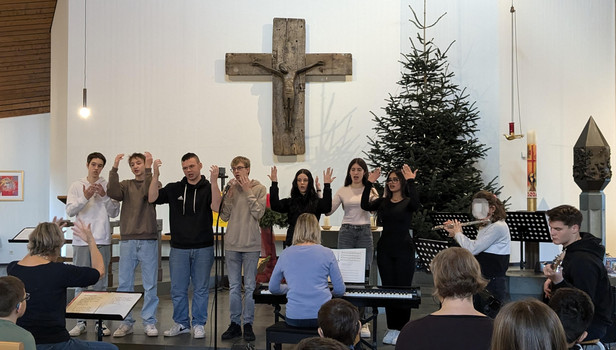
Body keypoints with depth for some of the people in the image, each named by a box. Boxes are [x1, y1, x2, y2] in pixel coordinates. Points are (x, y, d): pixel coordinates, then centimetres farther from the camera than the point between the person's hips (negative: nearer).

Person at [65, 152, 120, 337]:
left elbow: (115, 212, 0)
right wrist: (85, 198, -18)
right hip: (81, 240, 1)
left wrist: (104, 196, -14)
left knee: (100, 283, 7)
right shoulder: (76, 186, 5)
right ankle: (80, 322, 16)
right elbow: (70, 211, -3)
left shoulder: (108, 186, 3)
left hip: (102, 240, 0)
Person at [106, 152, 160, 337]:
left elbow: (150, 194, -17)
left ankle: (149, 322, 13)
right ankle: (126, 322, 18)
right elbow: (113, 193, -9)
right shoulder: (126, 185, 11)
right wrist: (114, 169, -16)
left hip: (148, 240, -2)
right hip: (127, 240, 2)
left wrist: (148, 169, -21)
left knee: (150, 285, 3)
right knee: (124, 284, 6)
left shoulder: (153, 183, 5)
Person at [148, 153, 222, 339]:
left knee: (201, 288, 7)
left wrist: (214, 181, -27)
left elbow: (216, 207, -19)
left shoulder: (208, 188, -2)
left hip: (203, 248, -2)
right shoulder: (174, 188, 5)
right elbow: (152, 198, -6)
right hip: (178, 248, 2)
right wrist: (156, 175, -16)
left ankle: (199, 324, 20)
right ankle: (181, 323, 25)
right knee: (178, 289, 10)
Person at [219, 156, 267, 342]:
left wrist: (248, 192, -11)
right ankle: (234, 323, 19)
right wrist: (230, 195, -8)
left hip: (251, 244, -3)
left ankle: (248, 324, 15)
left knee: (250, 286, 4)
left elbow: (259, 213, -10)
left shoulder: (259, 189, 0)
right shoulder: (230, 188, 7)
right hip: (232, 244, 3)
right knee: (234, 286, 10)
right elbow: (224, 216, 3)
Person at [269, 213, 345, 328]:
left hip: (294, 319, 2)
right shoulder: (327, 253, -1)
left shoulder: (285, 254, 5)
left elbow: (273, 288, 16)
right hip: (322, 317, -2)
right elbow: (340, 290, 3)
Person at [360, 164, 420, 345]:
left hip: (404, 249, -4)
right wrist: (370, 183, -14)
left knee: (403, 288, 0)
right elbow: (365, 206, -8)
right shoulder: (382, 202, 9)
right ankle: (392, 328, 18)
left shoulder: (408, 202, 0)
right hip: (385, 249, 4)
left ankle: (402, 329, 11)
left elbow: (416, 204, -25)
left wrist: (411, 182, -31)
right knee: (388, 288, 8)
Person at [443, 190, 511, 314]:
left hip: (494, 283, -9)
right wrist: (454, 234, 11)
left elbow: (473, 249, -24)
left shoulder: (498, 227, -18)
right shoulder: (484, 227, 12)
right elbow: (473, 247, 20)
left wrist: (458, 233, -8)